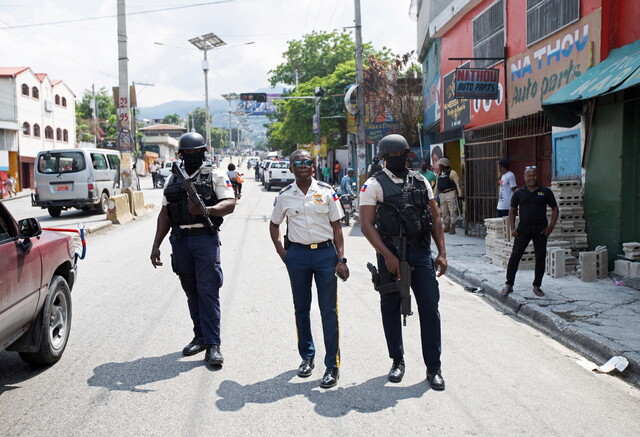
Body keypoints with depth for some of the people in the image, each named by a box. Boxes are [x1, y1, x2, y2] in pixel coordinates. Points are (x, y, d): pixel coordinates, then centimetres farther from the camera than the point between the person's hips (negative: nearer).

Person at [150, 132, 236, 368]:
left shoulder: (215, 176, 3)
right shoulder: (173, 180, 17)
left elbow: (230, 204, -9)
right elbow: (164, 214, 16)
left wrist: (206, 210, -27)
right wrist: (156, 245, 9)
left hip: (205, 239, -5)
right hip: (180, 241, 5)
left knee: (208, 291, -7)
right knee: (191, 292, 11)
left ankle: (213, 344, -3)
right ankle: (200, 336, 22)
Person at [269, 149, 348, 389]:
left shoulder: (326, 191, 0)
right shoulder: (284, 196, 3)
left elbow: (336, 227, 2)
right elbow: (274, 225, 16)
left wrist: (341, 259, -5)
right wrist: (283, 254, 5)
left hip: (325, 253, -2)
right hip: (297, 255, 2)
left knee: (329, 310, -1)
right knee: (301, 309, 12)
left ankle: (332, 365, 7)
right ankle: (307, 357, 28)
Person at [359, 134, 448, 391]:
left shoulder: (420, 182, 11)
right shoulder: (374, 185, -1)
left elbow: (435, 218, 13)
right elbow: (366, 224, -8)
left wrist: (442, 252, 4)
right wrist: (387, 256, -15)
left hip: (421, 251, 2)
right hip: (390, 253, -2)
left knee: (429, 307, -1)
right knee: (391, 308, 8)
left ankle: (433, 368, 10)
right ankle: (397, 361, 25)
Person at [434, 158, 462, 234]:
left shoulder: (452, 173, -3)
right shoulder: (439, 174, 18)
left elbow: (457, 183, -12)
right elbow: (437, 186, 23)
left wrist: (460, 193, -23)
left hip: (450, 193, -7)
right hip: (442, 194, 7)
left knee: (453, 211, -7)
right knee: (444, 211, 7)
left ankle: (452, 228, -6)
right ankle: (447, 227, 15)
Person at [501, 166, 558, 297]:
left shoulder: (546, 192, 3)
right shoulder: (519, 192, 4)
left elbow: (554, 209, 7)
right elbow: (512, 211, 10)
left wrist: (551, 226, -3)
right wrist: (512, 228, -1)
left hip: (540, 230, 0)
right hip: (523, 229, 0)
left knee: (540, 258, 5)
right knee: (515, 256, -5)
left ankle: (537, 286, 17)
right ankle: (509, 284, 4)